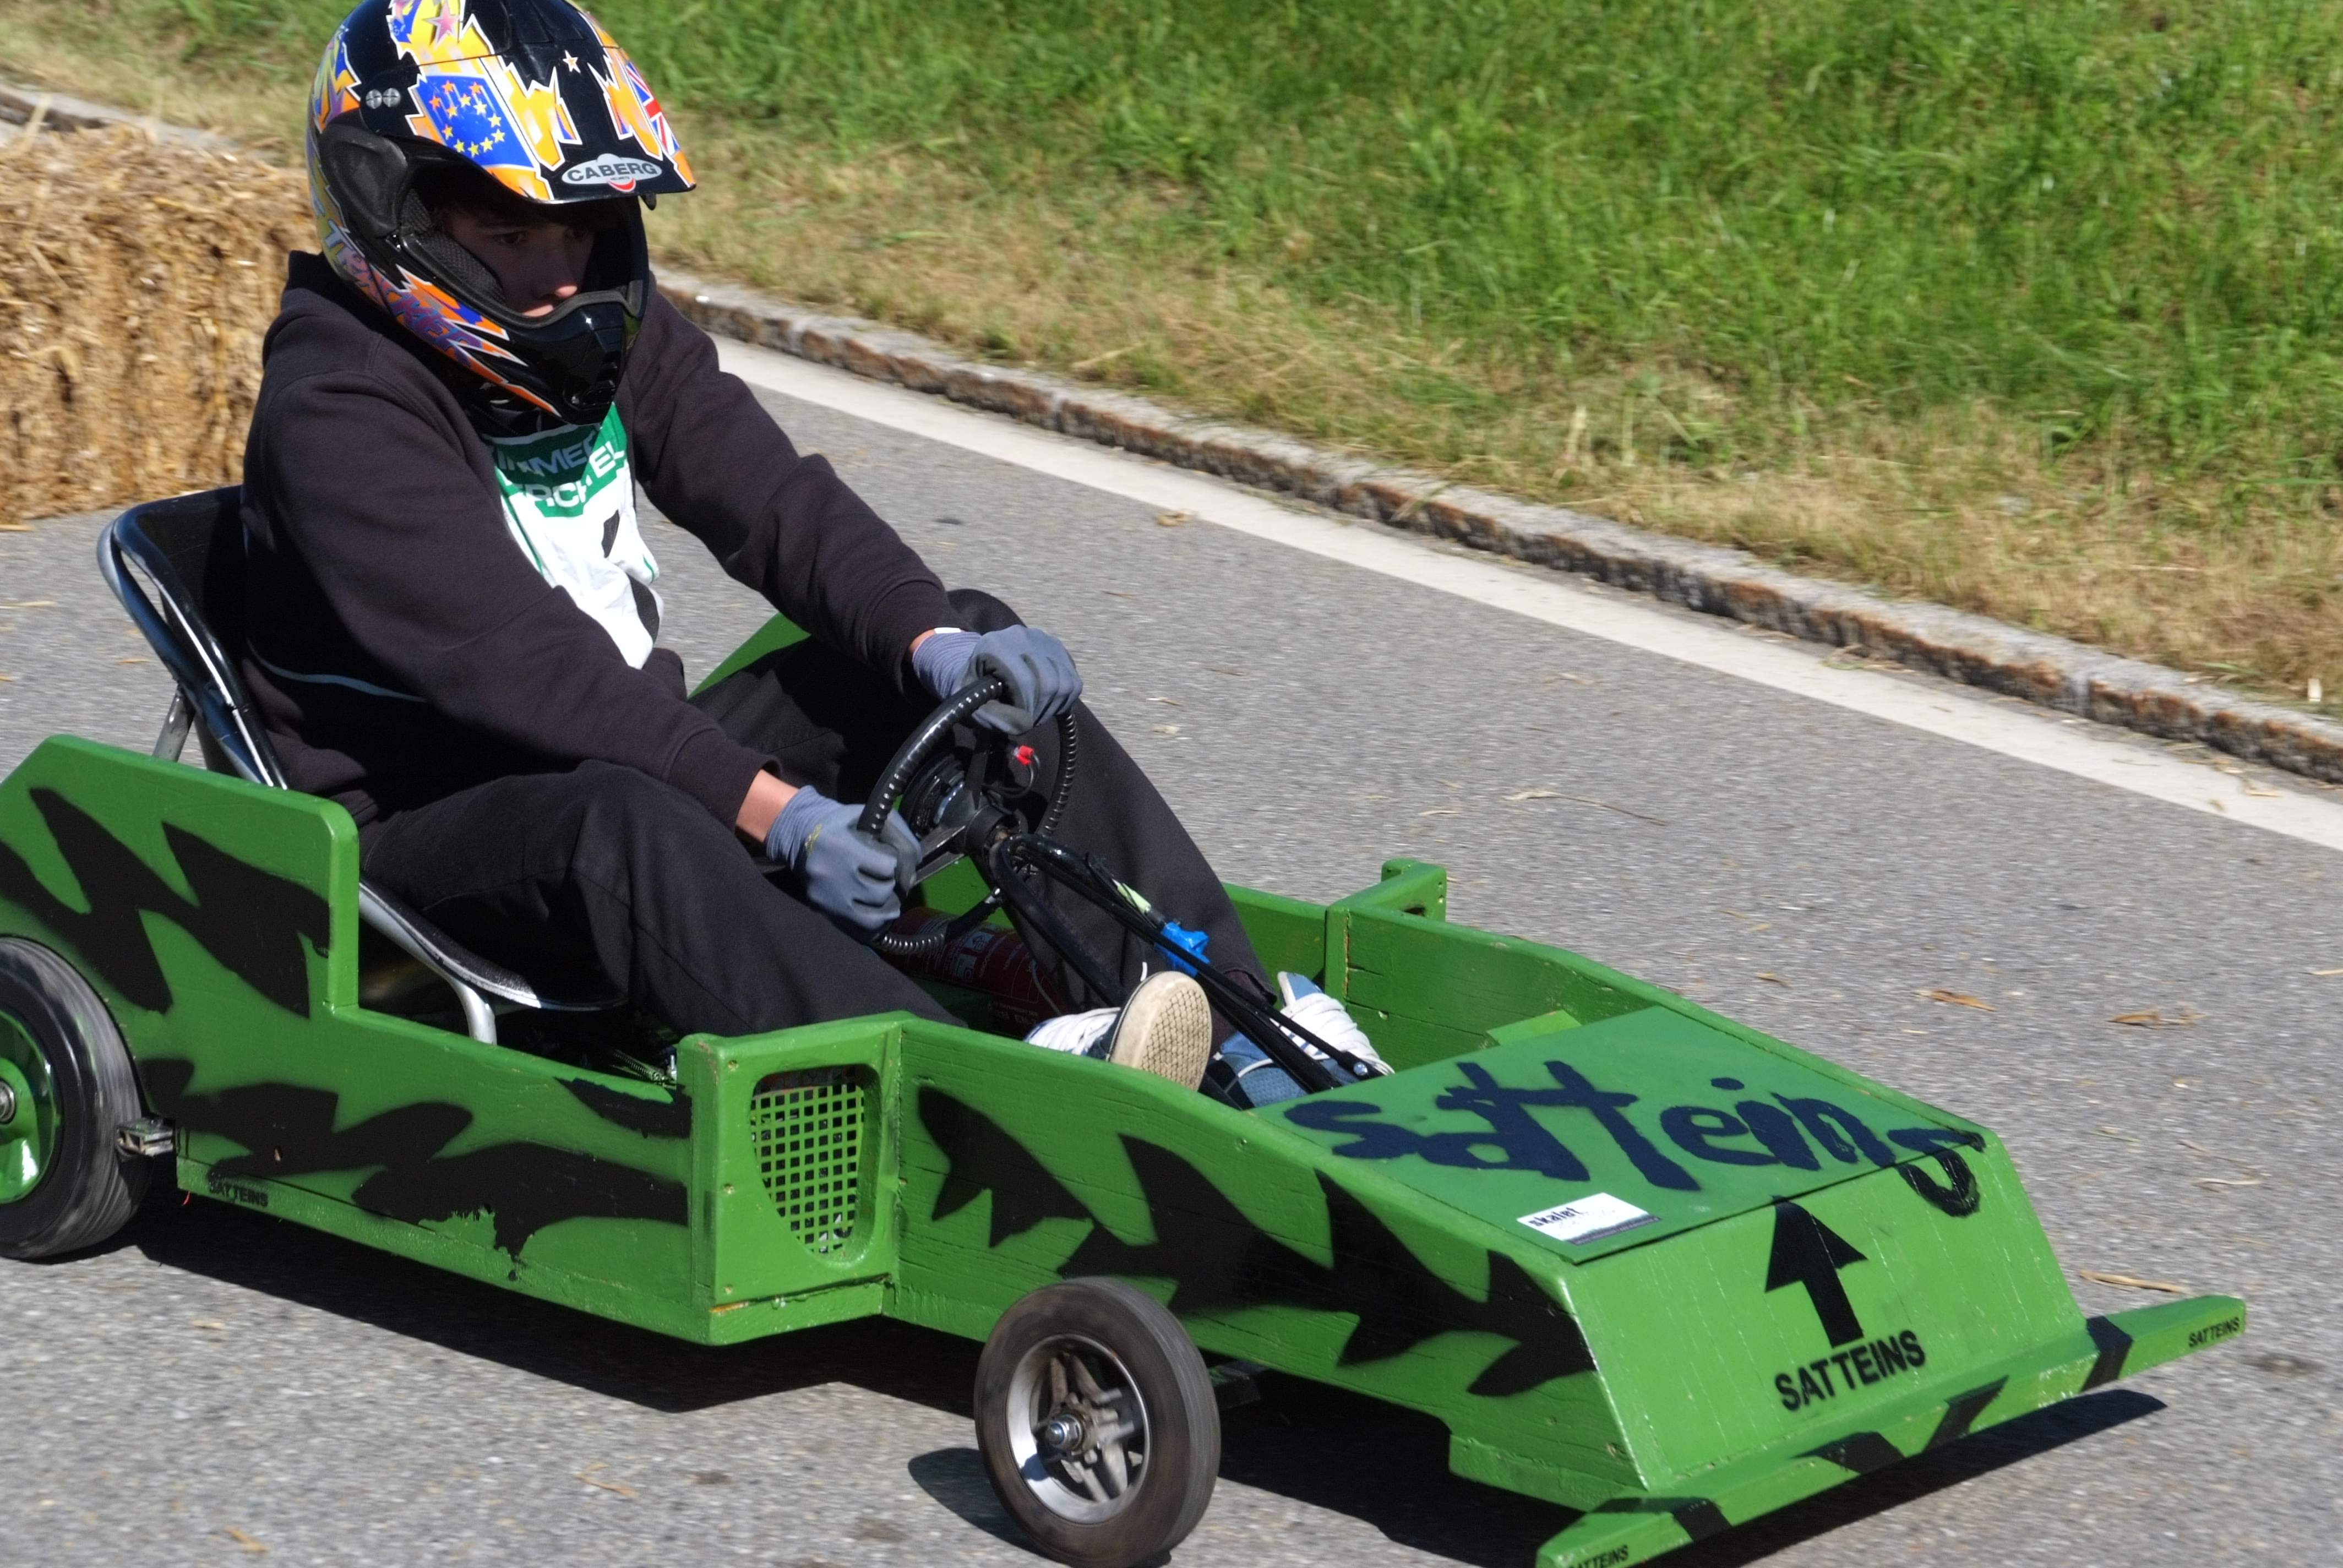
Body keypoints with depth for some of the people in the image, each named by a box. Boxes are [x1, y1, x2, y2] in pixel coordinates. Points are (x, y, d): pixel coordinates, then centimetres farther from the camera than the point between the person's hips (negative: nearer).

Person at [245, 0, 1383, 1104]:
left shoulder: (608, 333, 8)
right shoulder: (335, 408, -17)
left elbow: (772, 502, -3)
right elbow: (512, 662, -27)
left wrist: (935, 635, -23)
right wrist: (766, 809, -35)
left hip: (621, 769, 8)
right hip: (415, 838, -8)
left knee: (981, 679, -4)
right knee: (619, 822, -40)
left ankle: (1236, 1022, -14)